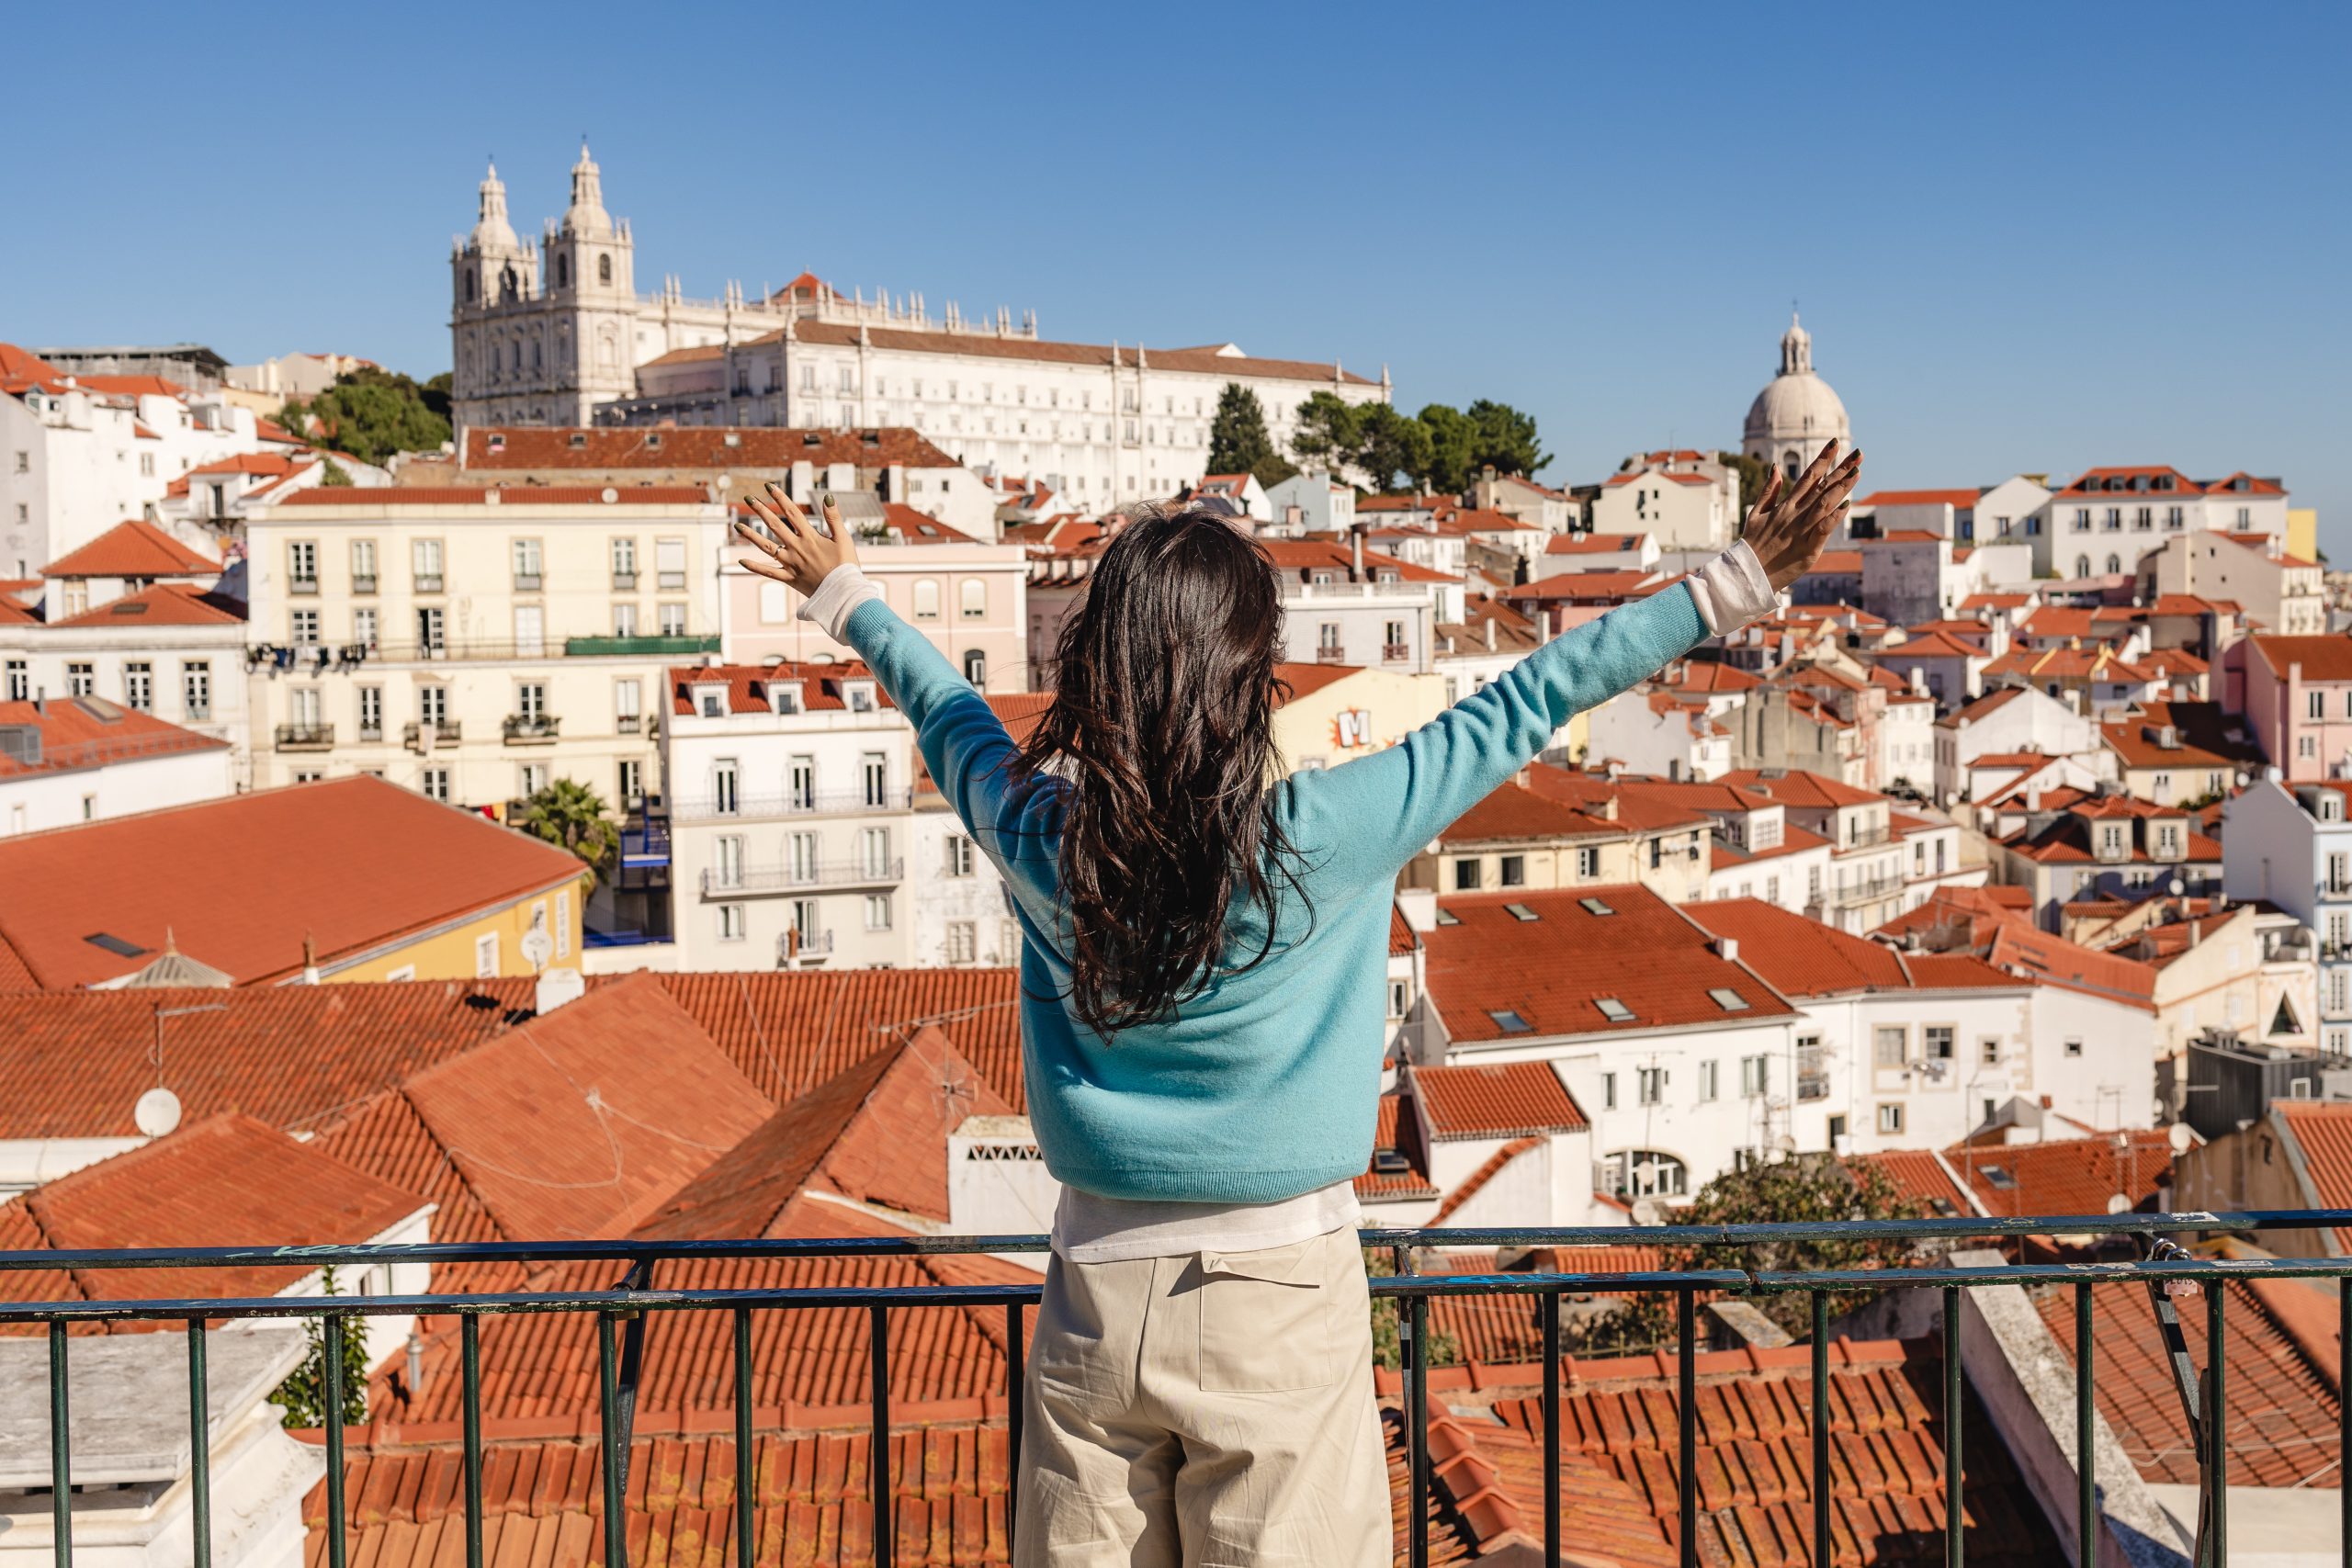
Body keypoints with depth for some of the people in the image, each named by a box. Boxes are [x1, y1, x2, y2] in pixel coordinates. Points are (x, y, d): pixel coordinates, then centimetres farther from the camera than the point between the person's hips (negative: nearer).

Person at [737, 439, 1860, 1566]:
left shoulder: (1041, 838, -9)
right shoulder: (1320, 838, -18)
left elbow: (948, 718, 10)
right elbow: (1521, 710, -12)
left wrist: (843, 593, 30)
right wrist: (1738, 583, -4)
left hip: (1096, 1294, 3)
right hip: (1281, 1303, -3)